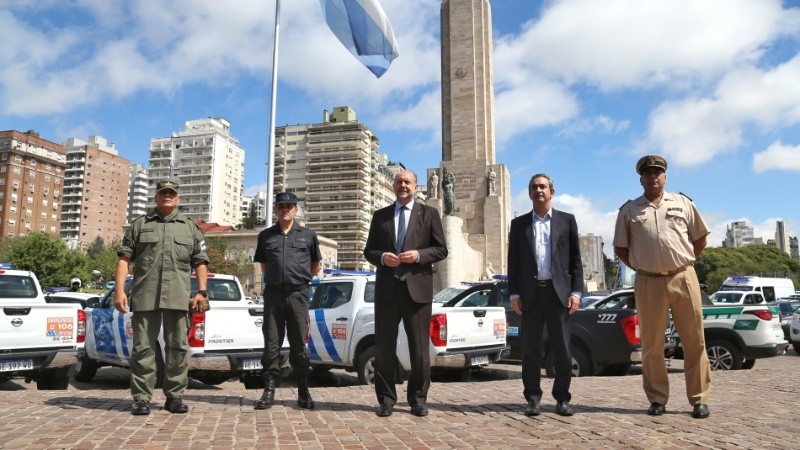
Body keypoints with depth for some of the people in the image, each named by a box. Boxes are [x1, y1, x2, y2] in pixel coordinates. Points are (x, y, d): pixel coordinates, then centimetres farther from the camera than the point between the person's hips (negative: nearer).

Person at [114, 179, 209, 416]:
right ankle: (141, 399, 9)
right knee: (143, 347, 1)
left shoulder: (190, 227, 14)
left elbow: (200, 262, 12)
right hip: (145, 296, -1)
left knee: (178, 347, 4)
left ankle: (175, 396, 14)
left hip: (178, 298, 1)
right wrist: (119, 290, -5)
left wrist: (202, 291, 1)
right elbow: (124, 258, 6)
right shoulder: (139, 225, 12)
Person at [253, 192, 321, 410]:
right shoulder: (266, 235, 11)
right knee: (271, 343, 3)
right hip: (273, 294, 1)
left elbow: (316, 265, 18)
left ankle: (303, 392, 10)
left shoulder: (308, 235, 8)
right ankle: (269, 390, 10)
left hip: (298, 294, -1)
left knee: (299, 344, 3)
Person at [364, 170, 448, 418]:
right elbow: (369, 250, 12)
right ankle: (386, 398, 17)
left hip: (417, 288, -2)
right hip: (387, 288, 2)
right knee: (384, 346, 5)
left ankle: (418, 398, 18)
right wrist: (382, 257, -9)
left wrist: (419, 255, -13)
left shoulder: (429, 213, 7)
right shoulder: (380, 215, 13)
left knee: (419, 347, 4)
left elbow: (441, 249, 4)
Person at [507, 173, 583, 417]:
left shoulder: (567, 220, 9)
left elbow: (575, 259, 6)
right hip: (530, 292, 1)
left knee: (562, 348, 2)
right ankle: (533, 398, 12)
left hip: (558, 291, -1)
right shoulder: (519, 223, 11)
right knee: (530, 349, 4)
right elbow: (513, 262, 8)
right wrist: (514, 294, 0)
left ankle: (562, 399, 12)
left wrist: (576, 291, -2)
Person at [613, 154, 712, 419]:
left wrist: (684, 263, 10)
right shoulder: (629, 210, 7)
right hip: (648, 283, 0)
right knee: (651, 345, 4)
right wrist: (641, 268, 5)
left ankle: (699, 399, 12)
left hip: (684, 278, 1)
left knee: (694, 341, 3)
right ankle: (657, 399, 14)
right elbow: (620, 248, 10)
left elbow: (700, 239, 14)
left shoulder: (683, 203, 9)